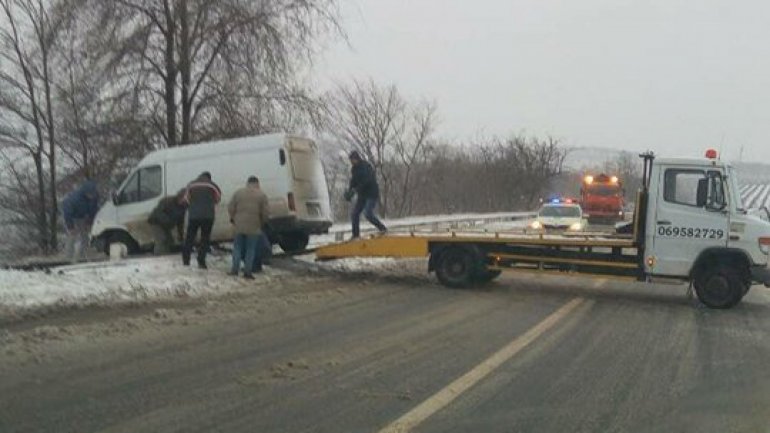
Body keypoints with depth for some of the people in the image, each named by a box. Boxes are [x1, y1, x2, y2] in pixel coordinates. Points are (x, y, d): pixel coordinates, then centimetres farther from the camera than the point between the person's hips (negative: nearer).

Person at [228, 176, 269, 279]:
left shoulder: (238, 192, 5)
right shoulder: (262, 195, 1)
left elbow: (230, 208, 2)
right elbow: (264, 213, -3)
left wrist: (233, 218, 17)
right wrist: (262, 222, 14)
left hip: (239, 225, 2)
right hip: (254, 227, -2)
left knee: (237, 247, 12)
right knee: (251, 249, 4)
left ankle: (235, 269, 10)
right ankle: (247, 271, 3)